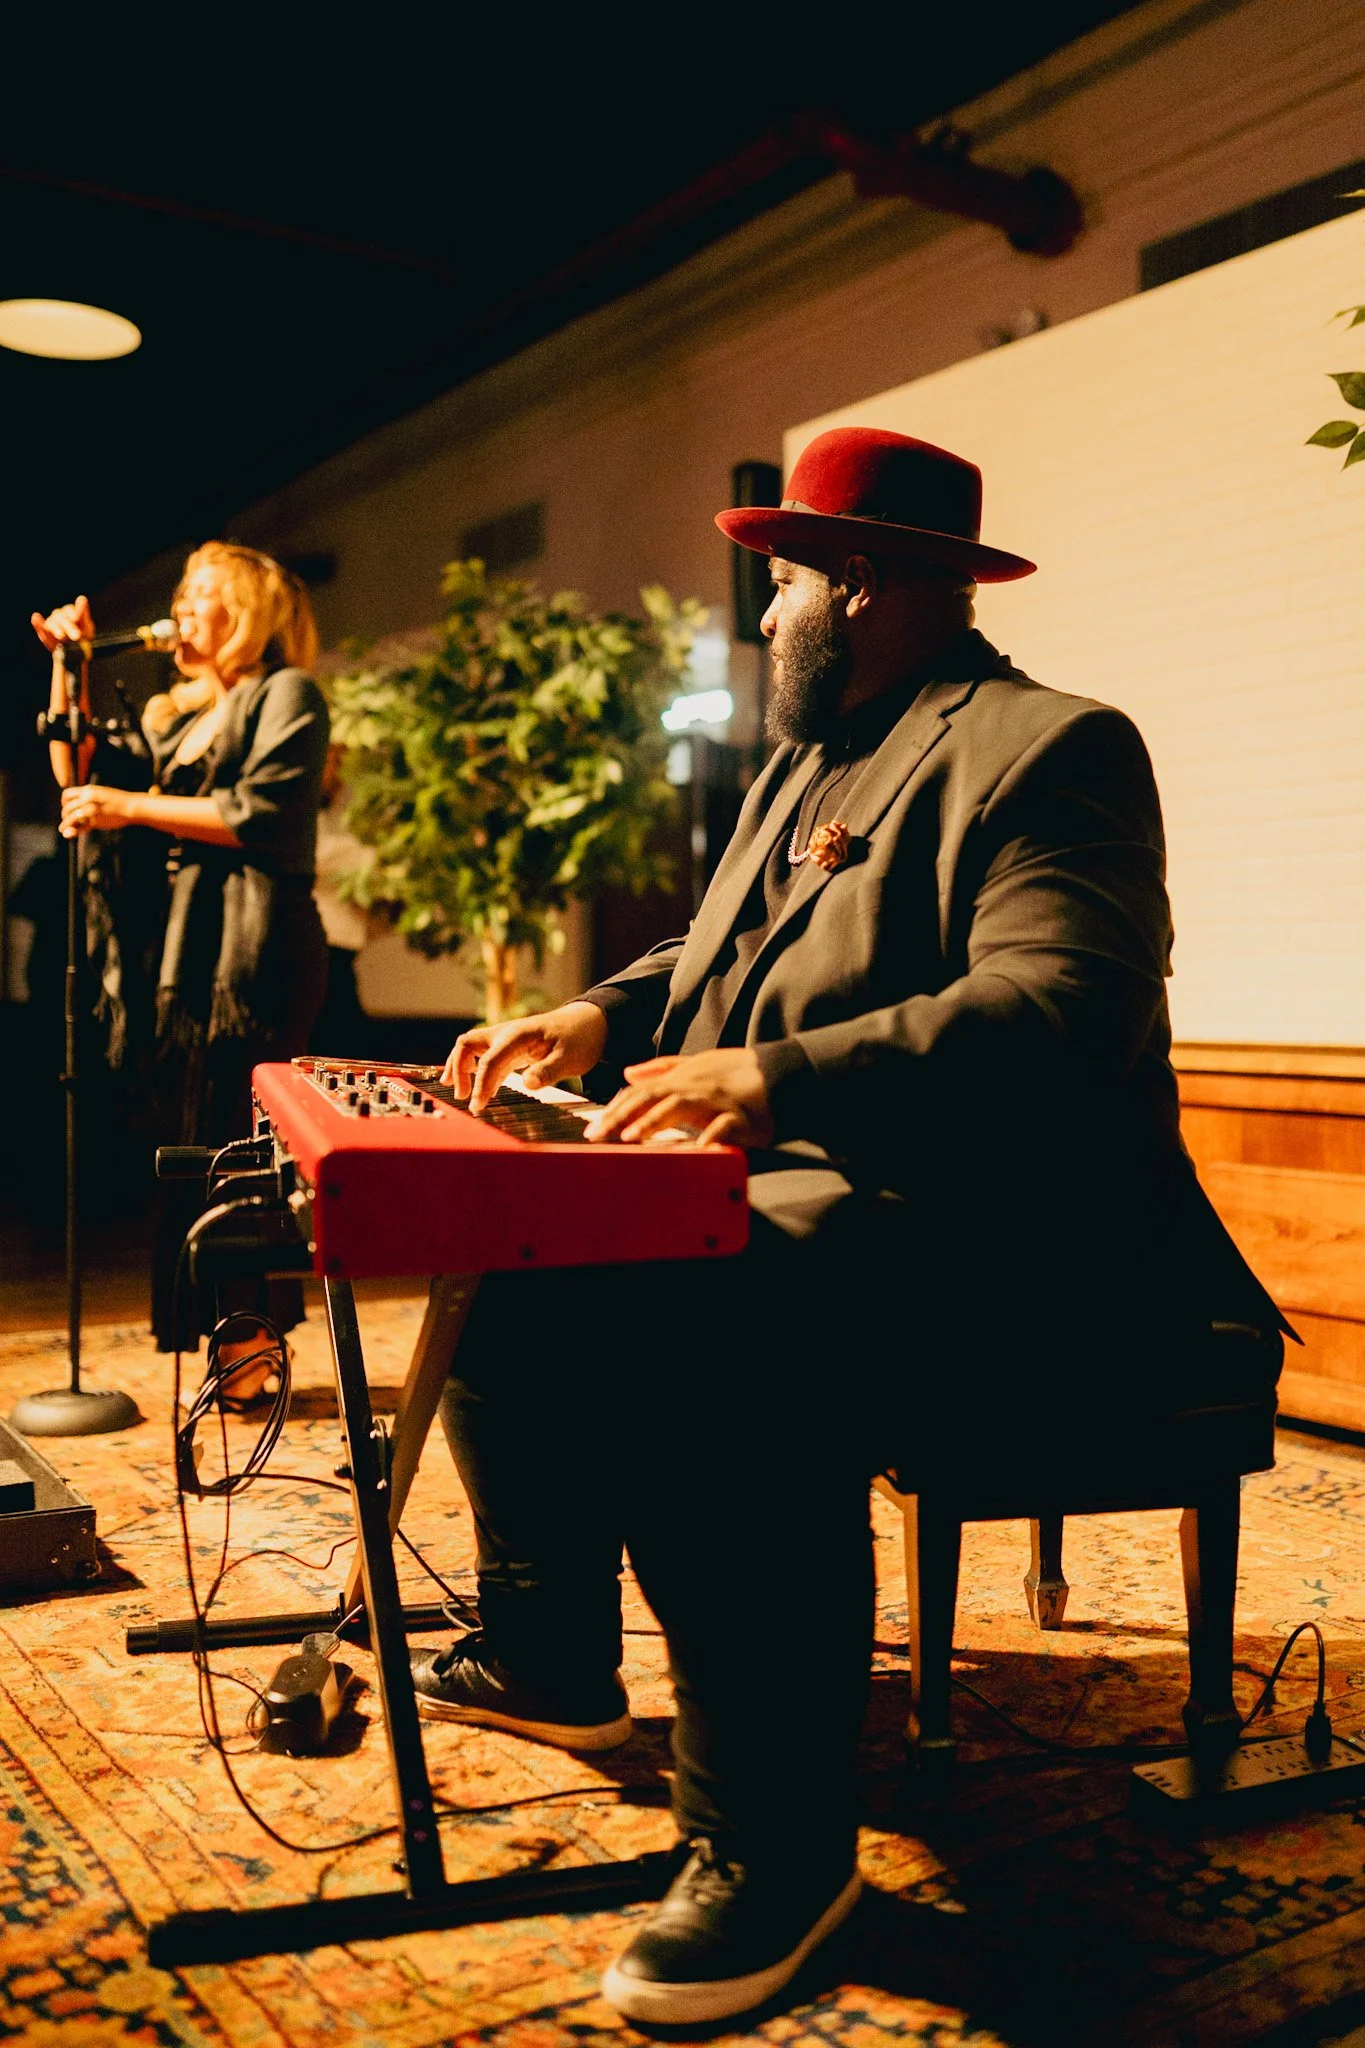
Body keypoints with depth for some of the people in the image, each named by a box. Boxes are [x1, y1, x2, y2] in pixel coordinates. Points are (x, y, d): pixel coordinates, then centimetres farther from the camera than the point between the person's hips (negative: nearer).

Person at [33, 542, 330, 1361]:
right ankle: (239, 1347, 10)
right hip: (191, 947, 8)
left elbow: (262, 814, -12)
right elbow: (79, 778, 22)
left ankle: (251, 1347, -4)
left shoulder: (287, 693, 2)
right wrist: (67, 669, 16)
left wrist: (131, 808, -10)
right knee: (192, 1140, 5)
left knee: (233, 1140, -10)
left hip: (256, 946, -8)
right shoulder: (176, 716, 26)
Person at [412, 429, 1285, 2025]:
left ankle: (775, 1849, -16)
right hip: (771, 1185, 10)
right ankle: (547, 1654, 21)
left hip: (976, 1244, -10)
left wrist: (778, 1079, -35)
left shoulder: (1049, 750, -10)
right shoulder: (807, 767, 21)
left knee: (713, 1351, -35)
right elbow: (718, 956, 29)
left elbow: (1060, 1013, -25)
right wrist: (600, 1017, 9)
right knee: (507, 1256, 4)